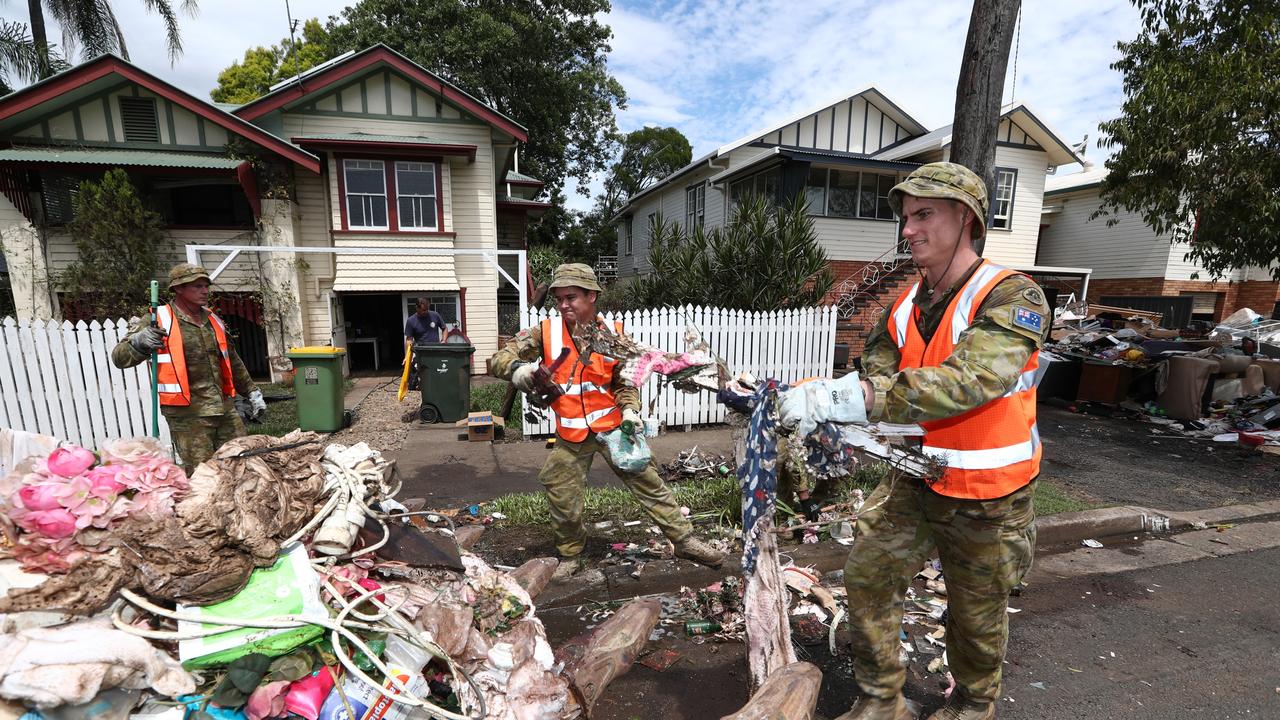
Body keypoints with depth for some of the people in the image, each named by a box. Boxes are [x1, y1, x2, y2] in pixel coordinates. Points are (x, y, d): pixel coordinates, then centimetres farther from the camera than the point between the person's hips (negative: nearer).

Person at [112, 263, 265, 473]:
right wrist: (138, 341, -25)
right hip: (188, 415, -6)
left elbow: (233, 362, 24)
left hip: (226, 409, 6)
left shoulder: (213, 320, 16)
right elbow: (119, 358, -5)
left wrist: (252, 392, 24)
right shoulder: (159, 321, -3)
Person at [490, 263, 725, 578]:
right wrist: (516, 368, -33)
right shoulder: (545, 333, -8)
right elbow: (499, 359, -10)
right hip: (571, 435, 1)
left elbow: (625, 383, 5)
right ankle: (570, 555, 36)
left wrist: (630, 409, -14)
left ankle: (684, 540, 20)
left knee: (648, 482, 4)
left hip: (612, 426, 0)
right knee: (562, 502, 8)